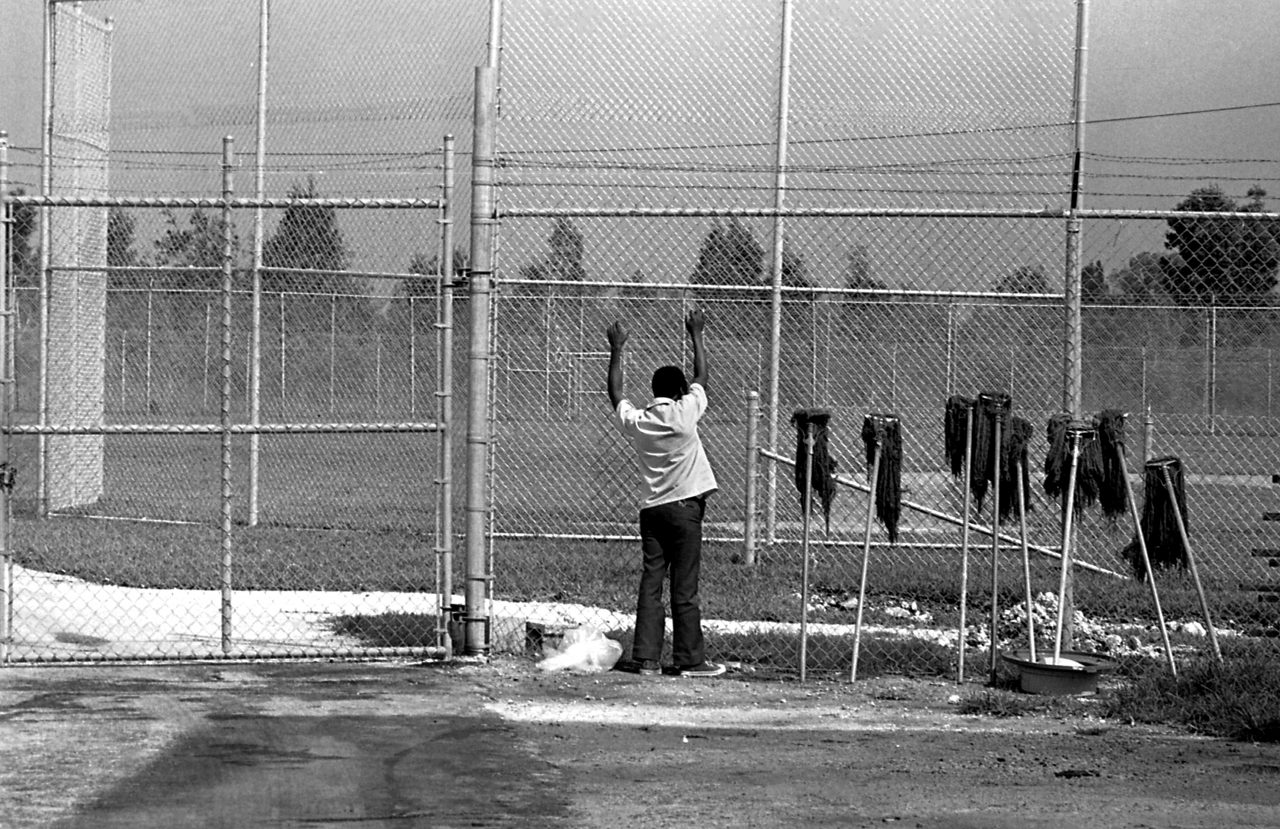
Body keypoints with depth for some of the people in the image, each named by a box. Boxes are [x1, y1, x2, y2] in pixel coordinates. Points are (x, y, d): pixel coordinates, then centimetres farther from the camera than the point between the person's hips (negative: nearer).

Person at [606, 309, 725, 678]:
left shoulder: (636, 421, 2)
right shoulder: (684, 412, -7)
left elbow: (615, 392, 19)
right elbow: (701, 375, 7)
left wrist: (616, 350, 28)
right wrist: (695, 334, 18)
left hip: (651, 508, 4)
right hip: (685, 506, -4)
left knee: (650, 584, 4)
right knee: (684, 588, -3)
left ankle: (646, 658, 2)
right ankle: (689, 659, 0)